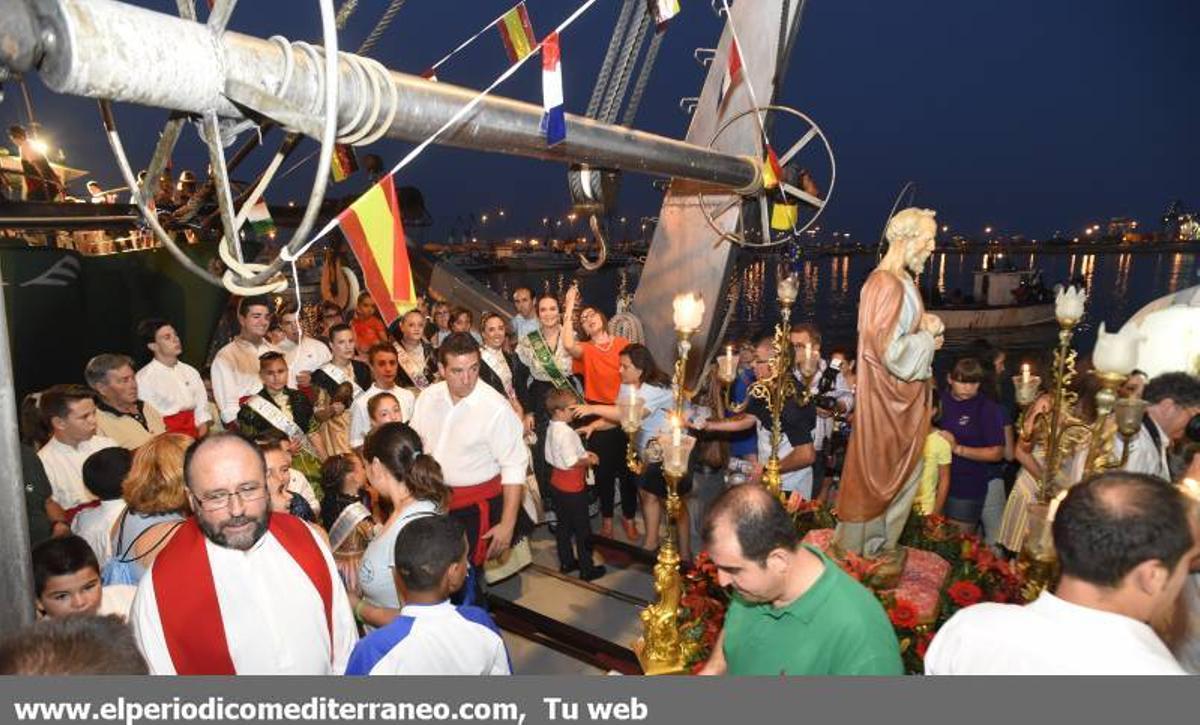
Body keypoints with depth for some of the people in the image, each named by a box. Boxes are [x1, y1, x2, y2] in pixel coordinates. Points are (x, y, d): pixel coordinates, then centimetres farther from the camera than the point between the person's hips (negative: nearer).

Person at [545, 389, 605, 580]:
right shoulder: (566, 432, -25)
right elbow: (572, 463, -27)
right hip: (573, 487, -9)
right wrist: (589, 460, -10)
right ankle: (587, 569, 12)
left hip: (558, 484, 9)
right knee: (582, 529, 3)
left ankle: (566, 562, 30)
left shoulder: (551, 428, 3)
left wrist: (582, 454, 8)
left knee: (564, 525, 18)